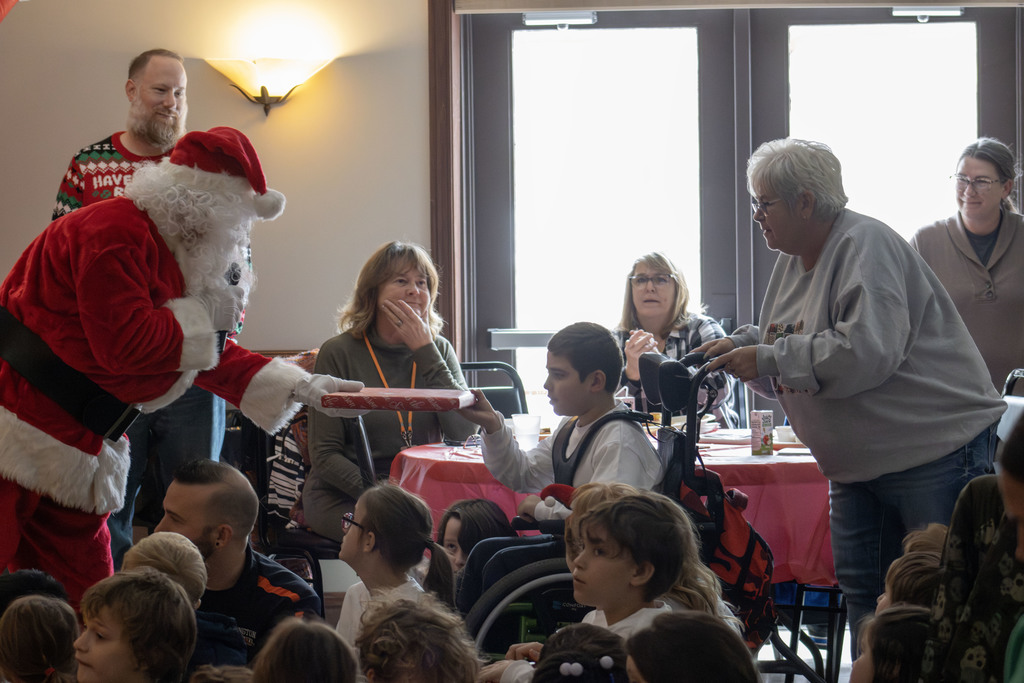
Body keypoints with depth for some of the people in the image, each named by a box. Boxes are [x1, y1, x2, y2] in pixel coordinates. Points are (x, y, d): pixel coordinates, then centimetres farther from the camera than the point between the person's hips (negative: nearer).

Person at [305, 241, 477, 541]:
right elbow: (325, 455, -4)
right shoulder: (339, 353, -3)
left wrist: (425, 351, -8)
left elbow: (465, 432, -5)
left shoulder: (439, 349, 9)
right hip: (343, 493, -4)